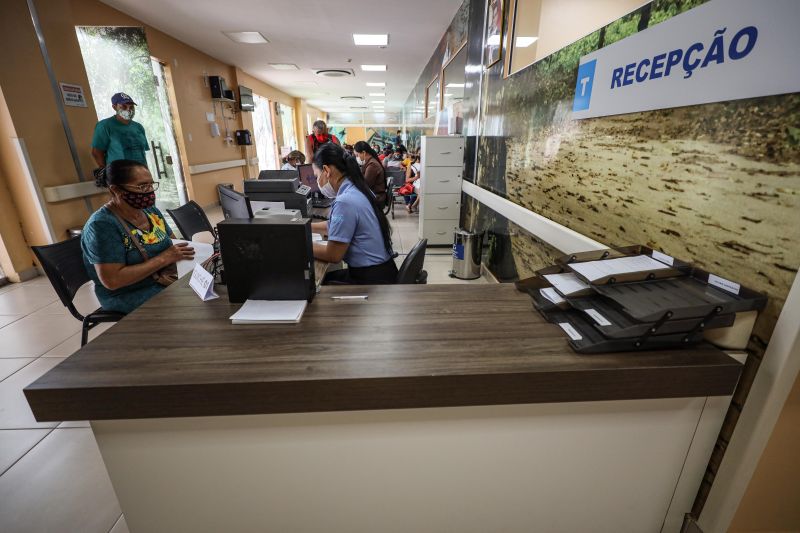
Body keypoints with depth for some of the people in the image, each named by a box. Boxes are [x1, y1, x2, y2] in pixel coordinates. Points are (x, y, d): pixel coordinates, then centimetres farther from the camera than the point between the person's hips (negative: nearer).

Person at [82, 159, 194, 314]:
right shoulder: (102, 224, -17)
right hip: (132, 296, -7)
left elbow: (173, 243, 13)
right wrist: (164, 258, -24)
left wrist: (179, 255, -10)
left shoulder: (150, 210, 5)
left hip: (168, 280, 7)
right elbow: (111, 280, -22)